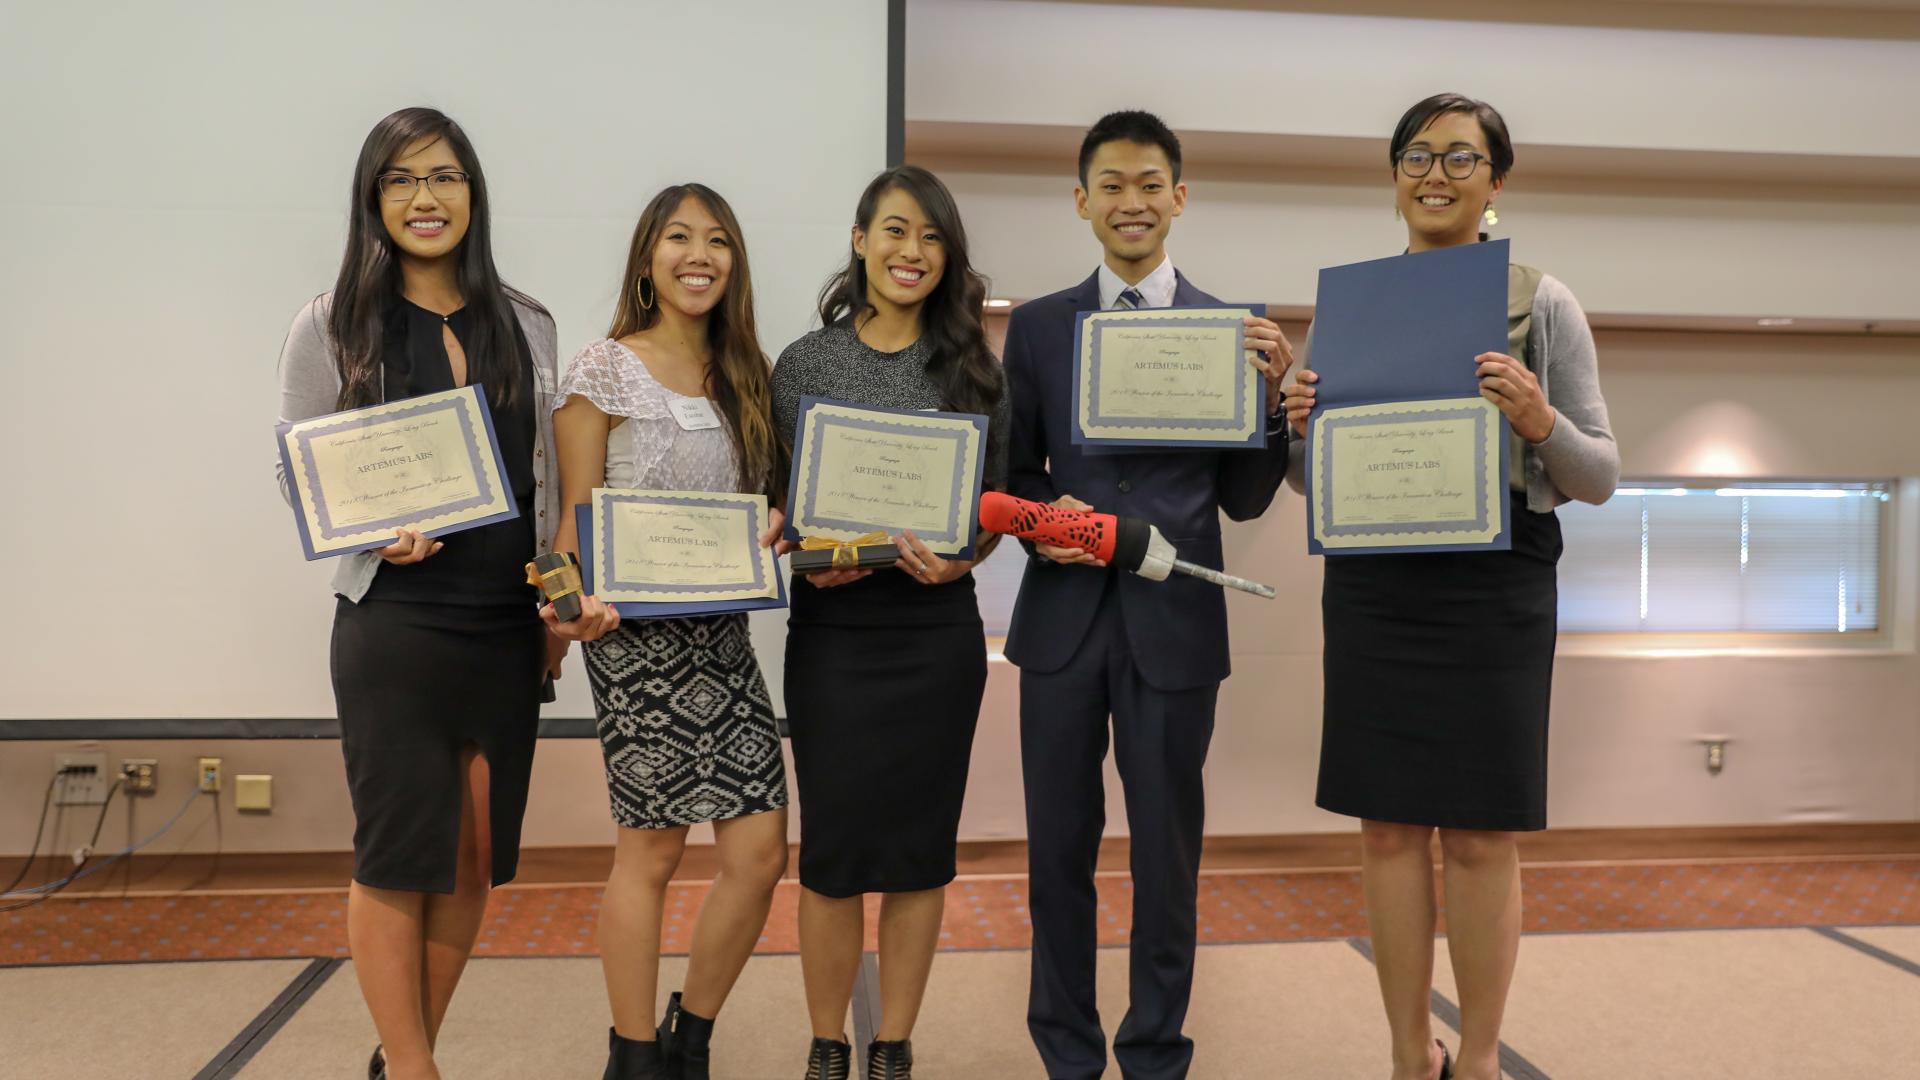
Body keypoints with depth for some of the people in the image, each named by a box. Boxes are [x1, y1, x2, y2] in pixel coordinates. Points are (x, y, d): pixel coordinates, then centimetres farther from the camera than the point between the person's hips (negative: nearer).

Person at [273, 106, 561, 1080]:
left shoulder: (526, 326, 9)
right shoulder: (331, 327, 1)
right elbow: (300, 477, 2)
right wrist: (375, 530, -17)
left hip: (508, 627, 4)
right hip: (395, 623, -3)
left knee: (476, 857, 9)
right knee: (397, 855, 1)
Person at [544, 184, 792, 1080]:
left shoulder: (741, 375, 14)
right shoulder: (603, 372, -2)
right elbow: (575, 519, -4)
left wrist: (777, 529, -3)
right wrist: (574, 605, -21)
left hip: (723, 634, 6)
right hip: (637, 635, -5)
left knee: (760, 850, 2)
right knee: (652, 848, 1)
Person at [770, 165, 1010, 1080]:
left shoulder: (972, 366, 5)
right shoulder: (806, 362, 3)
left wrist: (959, 558, -14)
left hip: (937, 628, 1)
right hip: (832, 628, -1)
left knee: (921, 842, 7)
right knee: (833, 844, 4)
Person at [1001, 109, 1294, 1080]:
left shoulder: (1231, 332, 3)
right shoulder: (1036, 326, 6)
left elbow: (1244, 500, 3)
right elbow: (1014, 473, 10)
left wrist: (1269, 393, -13)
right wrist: (1044, 516, -11)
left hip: (1174, 621, -1)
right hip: (1063, 617, 1)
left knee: (1167, 853, 9)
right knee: (1059, 846, 11)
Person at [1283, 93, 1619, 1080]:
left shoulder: (1544, 305, 4)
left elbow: (1600, 478, 2)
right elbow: (1312, 483, 14)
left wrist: (1540, 422, -18)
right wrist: (1299, 427, -8)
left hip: (1495, 587, -2)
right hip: (1372, 586, 2)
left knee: (1482, 837, 2)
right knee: (1388, 825, 6)